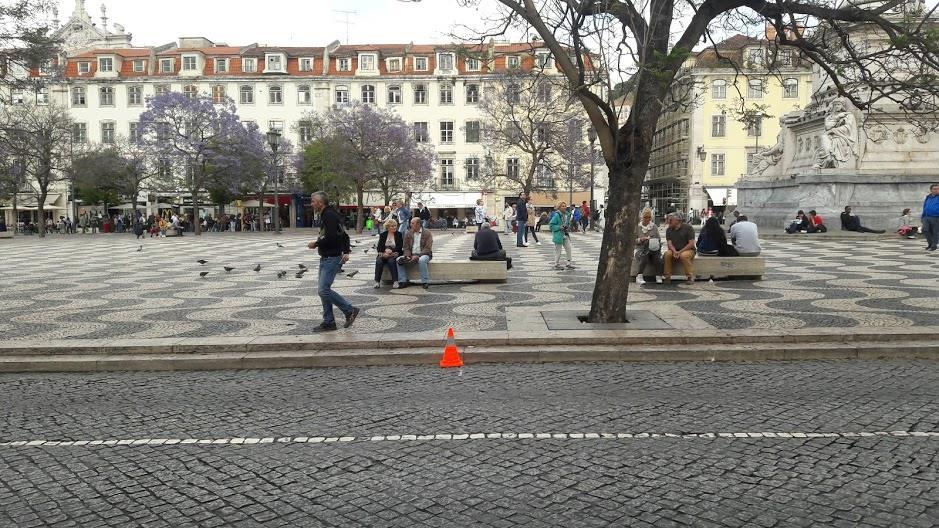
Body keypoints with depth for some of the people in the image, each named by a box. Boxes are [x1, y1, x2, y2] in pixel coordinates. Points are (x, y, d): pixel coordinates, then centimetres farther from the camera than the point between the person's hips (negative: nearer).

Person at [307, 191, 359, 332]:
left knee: (323, 290, -13)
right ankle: (328, 322, 15)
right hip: (325, 258, 11)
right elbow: (343, 235, 20)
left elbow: (330, 238, -26)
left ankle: (350, 311, -2)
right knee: (324, 290, 10)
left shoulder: (330, 215, -15)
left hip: (332, 258, -11)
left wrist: (316, 244, -10)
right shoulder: (325, 215, 18)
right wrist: (346, 251, 8)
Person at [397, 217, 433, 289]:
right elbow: (406, 247, 8)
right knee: (398, 260, -17)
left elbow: (427, 249, -12)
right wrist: (407, 256, -13)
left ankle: (425, 282, -28)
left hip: (424, 254, -5)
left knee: (422, 260, -39)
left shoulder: (427, 233, -5)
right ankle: (402, 281, -12)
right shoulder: (408, 233, 9)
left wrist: (417, 256, -22)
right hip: (411, 255, 5)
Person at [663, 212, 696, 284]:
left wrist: (680, 252, -22)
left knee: (684, 255, -37)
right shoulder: (668, 230, 6)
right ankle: (667, 276, -21)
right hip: (674, 250, 4)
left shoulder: (688, 228, -8)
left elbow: (691, 243, -13)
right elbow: (669, 243, -1)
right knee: (667, 254, -28)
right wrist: (674, 251, -22)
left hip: (688, 250, -4)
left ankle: (690, 277, -24)